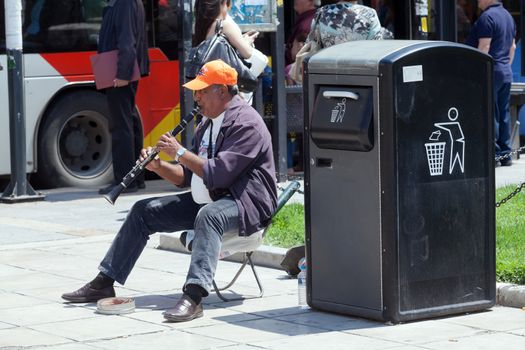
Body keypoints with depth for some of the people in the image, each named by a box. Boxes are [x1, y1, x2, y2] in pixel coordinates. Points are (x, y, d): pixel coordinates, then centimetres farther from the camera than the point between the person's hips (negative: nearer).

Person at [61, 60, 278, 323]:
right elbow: (187, 175, 16)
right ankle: (104, 283, 8)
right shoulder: (208, 123, 16)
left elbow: (218, 174, -25)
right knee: (144, 211, 4)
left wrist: (180, 152, -18)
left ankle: (194, 296, -52)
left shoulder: (245, 123, -15)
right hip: (208, 200, 10)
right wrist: (158, 167, -2)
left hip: (246, 202, -10)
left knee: (208, 215, -41)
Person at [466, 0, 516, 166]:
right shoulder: (507, 16, 15)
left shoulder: (487, 17, -14)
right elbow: (512, 46, 19)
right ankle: (506, 154, 12)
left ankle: (494, 153, -7)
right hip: (506, 72, 9)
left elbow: (484, 47, -19)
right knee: (503, 113, 10)